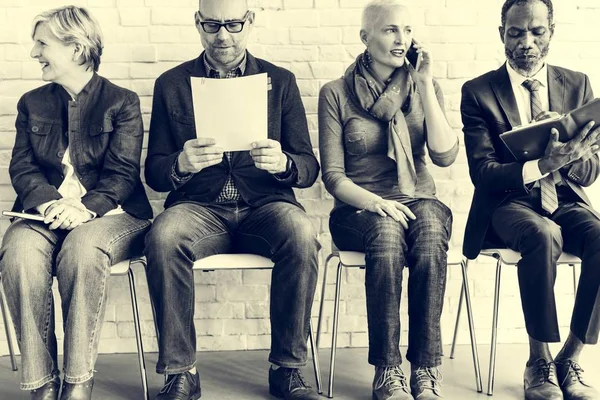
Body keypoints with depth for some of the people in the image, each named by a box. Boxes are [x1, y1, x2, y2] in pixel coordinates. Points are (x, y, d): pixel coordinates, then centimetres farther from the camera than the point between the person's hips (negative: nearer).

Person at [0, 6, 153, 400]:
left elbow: (123, 173, -3)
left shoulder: (122, 102, 7)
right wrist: (50, 204, -15)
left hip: (109, 213, -3)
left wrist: (85, 207, -23)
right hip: (45, 213, 3)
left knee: (81, 249, -38)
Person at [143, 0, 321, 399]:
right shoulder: (171, 84, 10)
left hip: (265, 205, 0)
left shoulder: (281, 81, 11)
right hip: (198, 207, 0)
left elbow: (309, 167, 7)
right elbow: (153, 172, 8)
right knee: (163, 236, -33)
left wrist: (282, 163, -17)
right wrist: (181, 166, -16)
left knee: (301, 232, -32)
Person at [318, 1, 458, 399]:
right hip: (360, 209, -2)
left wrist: (426, 85, -8)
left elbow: (445, 155, -6)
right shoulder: (336, 93, 2)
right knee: (386, 230, -37)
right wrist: (372, 202, -22)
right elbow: (333, 175, -3)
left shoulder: (425, 88, 10)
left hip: (419, 202, 2)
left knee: (430, 230, -34)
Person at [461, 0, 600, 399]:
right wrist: (540, 166, -28)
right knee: (543, 236, -36)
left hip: (566, 201, 3)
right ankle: (539, 362, -18)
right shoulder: (478, 92, 0)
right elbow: (483, 172, -9)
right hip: (509, 204, -3)